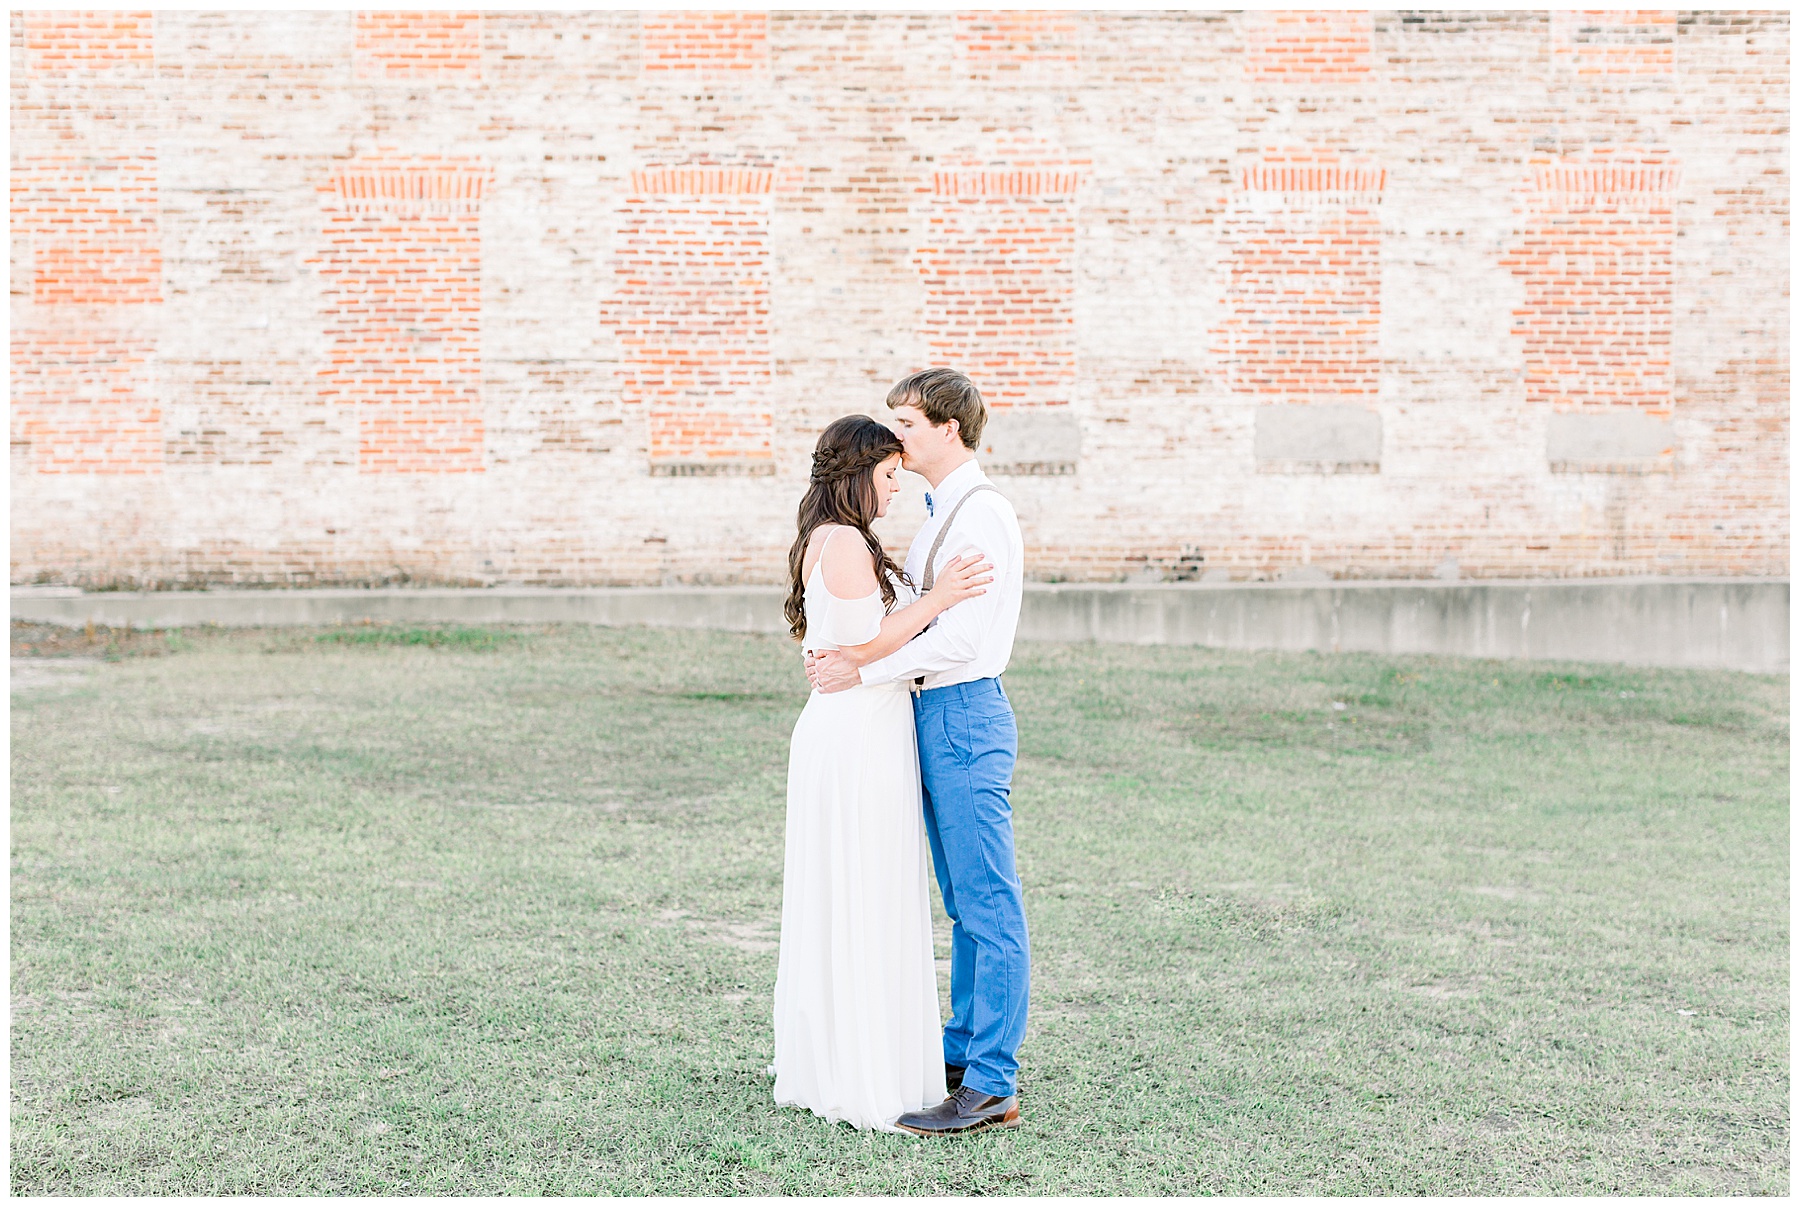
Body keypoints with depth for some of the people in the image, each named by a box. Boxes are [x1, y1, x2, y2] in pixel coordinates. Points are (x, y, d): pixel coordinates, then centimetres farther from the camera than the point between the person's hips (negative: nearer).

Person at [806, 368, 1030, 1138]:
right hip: (936, 715, 10)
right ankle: (964, 1053, 26)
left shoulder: (981, 514, -14)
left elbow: (962, 635, -21)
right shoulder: (941, 513, 17)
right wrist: (843, 649, 7)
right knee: (963, 903, 16)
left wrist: (865, 671, -17)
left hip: (964, 713, -10)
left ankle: (992, 1087, -3)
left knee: (988, 905, -6)